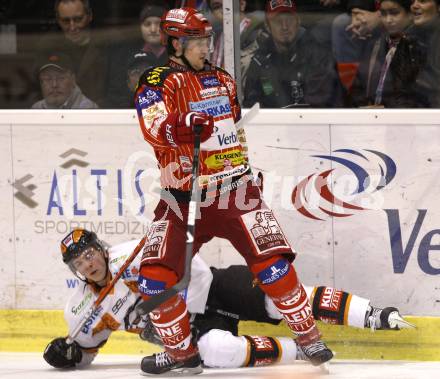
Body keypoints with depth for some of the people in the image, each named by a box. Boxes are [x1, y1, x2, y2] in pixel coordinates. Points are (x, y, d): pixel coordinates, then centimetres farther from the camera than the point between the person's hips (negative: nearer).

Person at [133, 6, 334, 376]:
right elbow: (154, 129, -22)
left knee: (272, 262, -12)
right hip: (182, 195, -2)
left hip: (232, 189, 2)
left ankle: (307, 333, 2)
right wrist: (184, 125, -42)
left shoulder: (221, 79, 14)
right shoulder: (157, 82, -4)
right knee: (156, 276, -11)